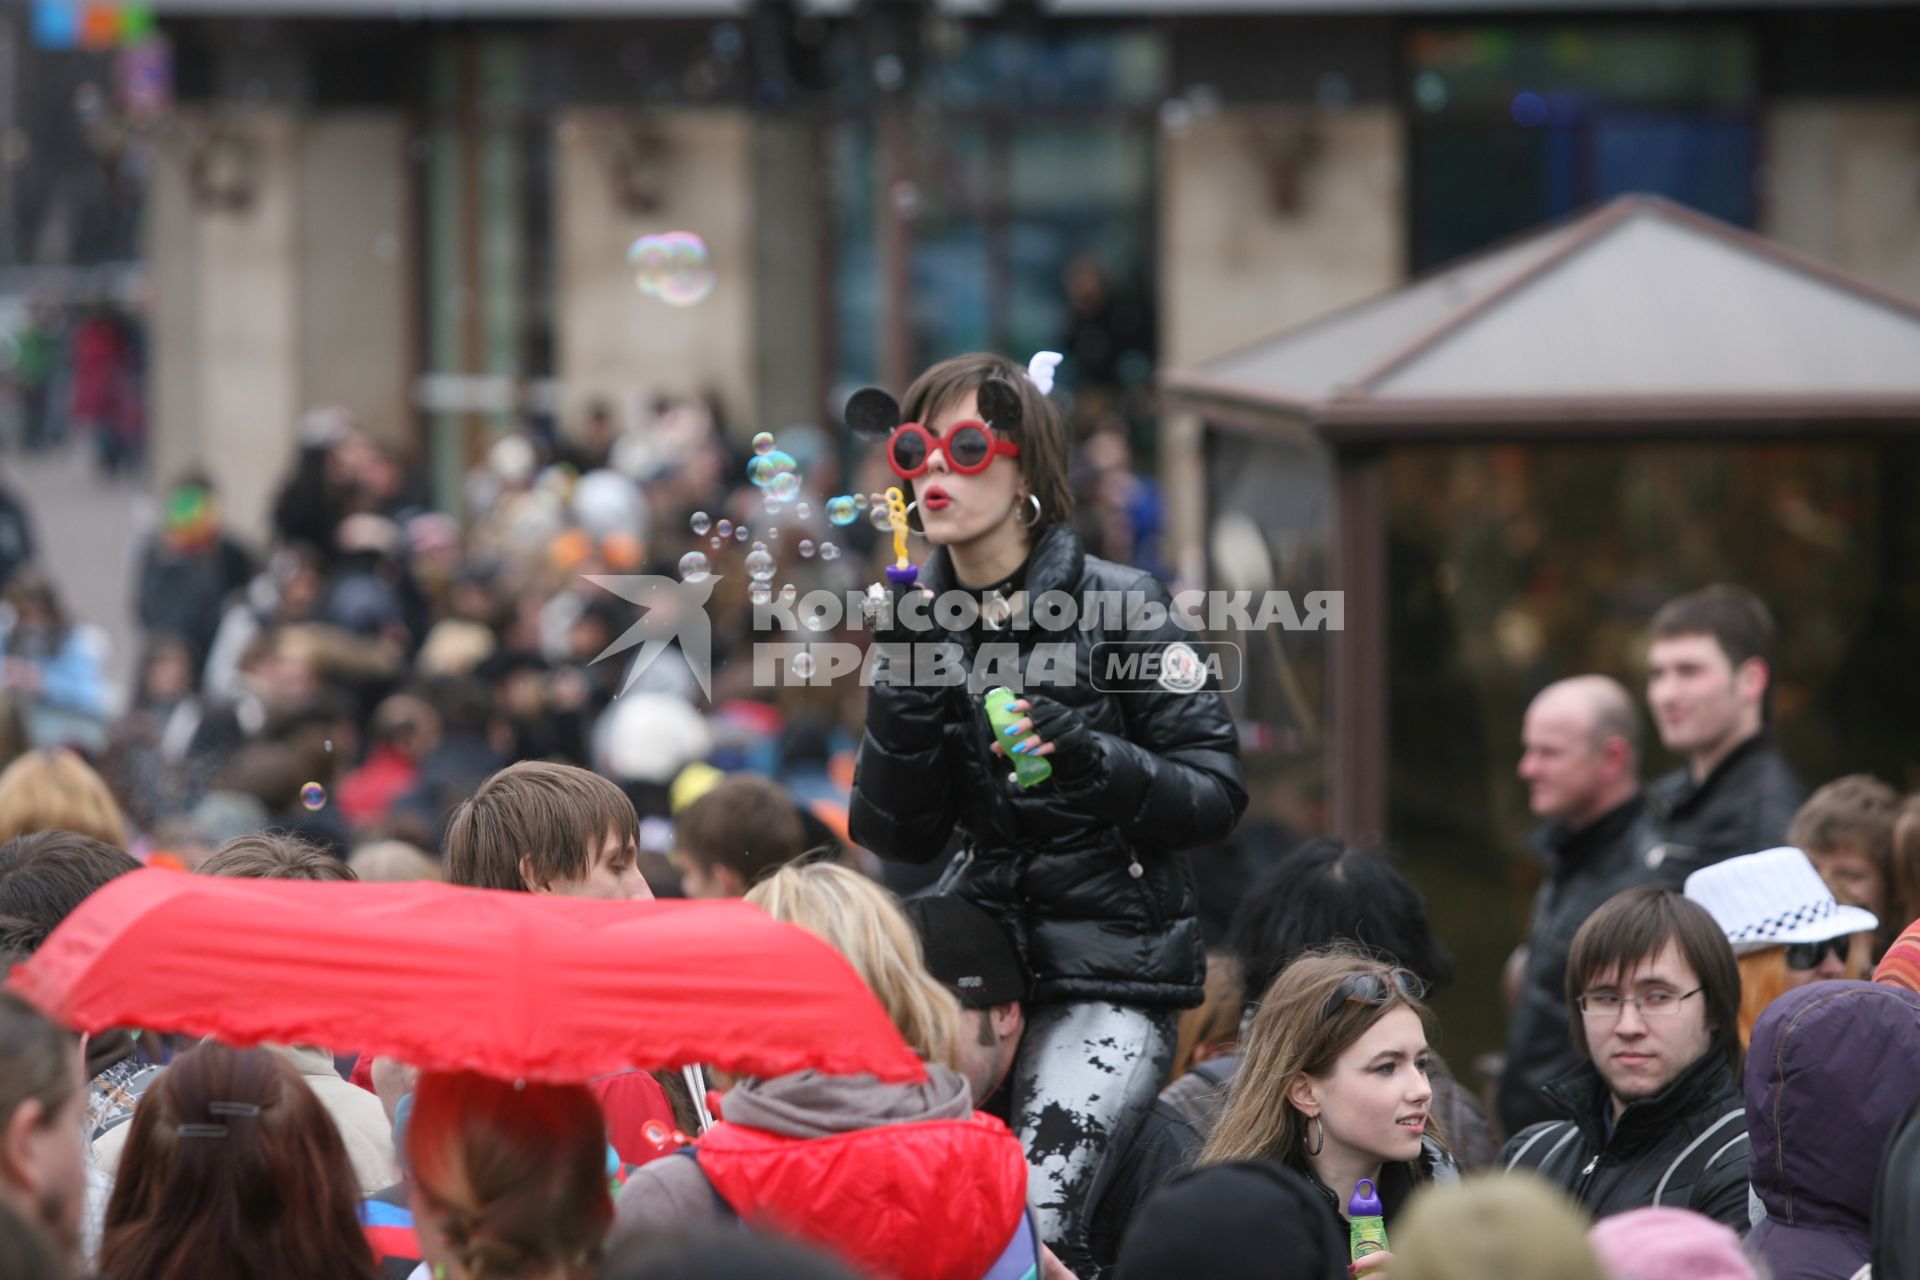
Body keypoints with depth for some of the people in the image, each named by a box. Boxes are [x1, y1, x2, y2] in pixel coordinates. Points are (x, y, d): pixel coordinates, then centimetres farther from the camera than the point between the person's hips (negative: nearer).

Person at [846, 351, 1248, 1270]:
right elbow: (898, 838, 2)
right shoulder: (920, 617, 8)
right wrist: (906, 680, -11)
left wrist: (1090, 757, -21)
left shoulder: (1119, 606, -4)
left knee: (1029, 1219, -22)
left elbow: (1216, 796, -5)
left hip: (1115, 977, -4)